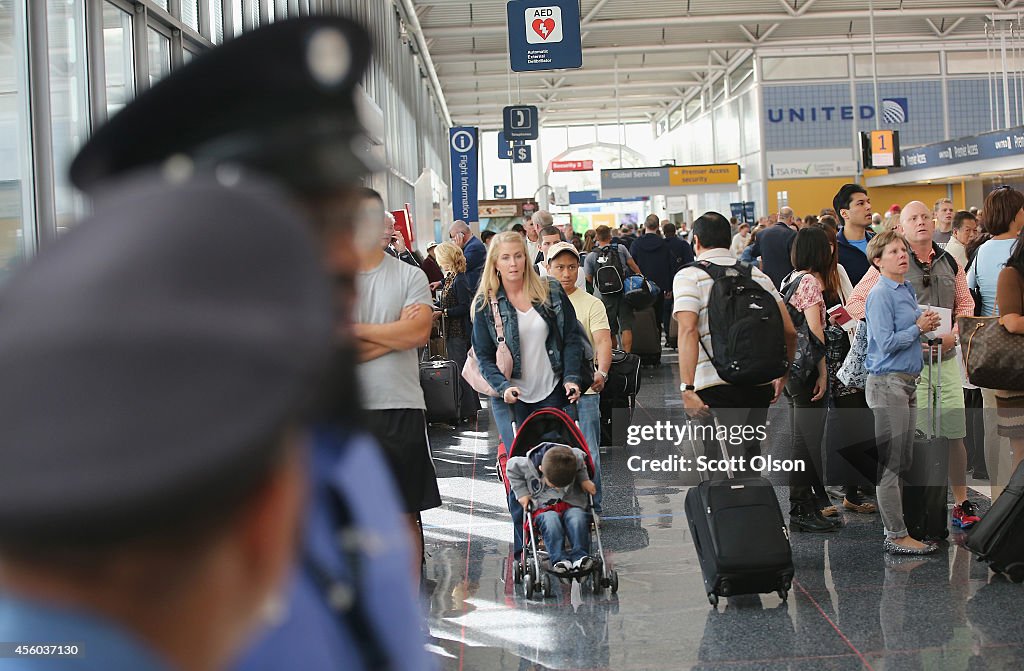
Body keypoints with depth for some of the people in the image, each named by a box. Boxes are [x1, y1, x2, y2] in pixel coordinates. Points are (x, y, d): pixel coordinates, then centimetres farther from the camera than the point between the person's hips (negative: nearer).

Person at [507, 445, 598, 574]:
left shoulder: (576, 458, -15)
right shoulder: (529, 465, -20)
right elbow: (512, 467, -1)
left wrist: (584, 480, 1)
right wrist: (522, 493, -4)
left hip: (572, 505, 1)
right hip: (544, 508, -1)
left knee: (577, 518, -32)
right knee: (551, 520, -35)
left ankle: (580, 556, -29)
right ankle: (559, 559, -36)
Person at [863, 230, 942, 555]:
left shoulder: (908, 290, 14)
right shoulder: (880, 295, -13)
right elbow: (886, 343, -19)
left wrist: (927, 324, 5)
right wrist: (918, 328, -11)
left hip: (907, 381, 9)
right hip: (887, 382, -9)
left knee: (902, 461, 13)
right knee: (891, 462, -5)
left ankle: (896, 526, 20)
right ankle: (896, 536, -2)